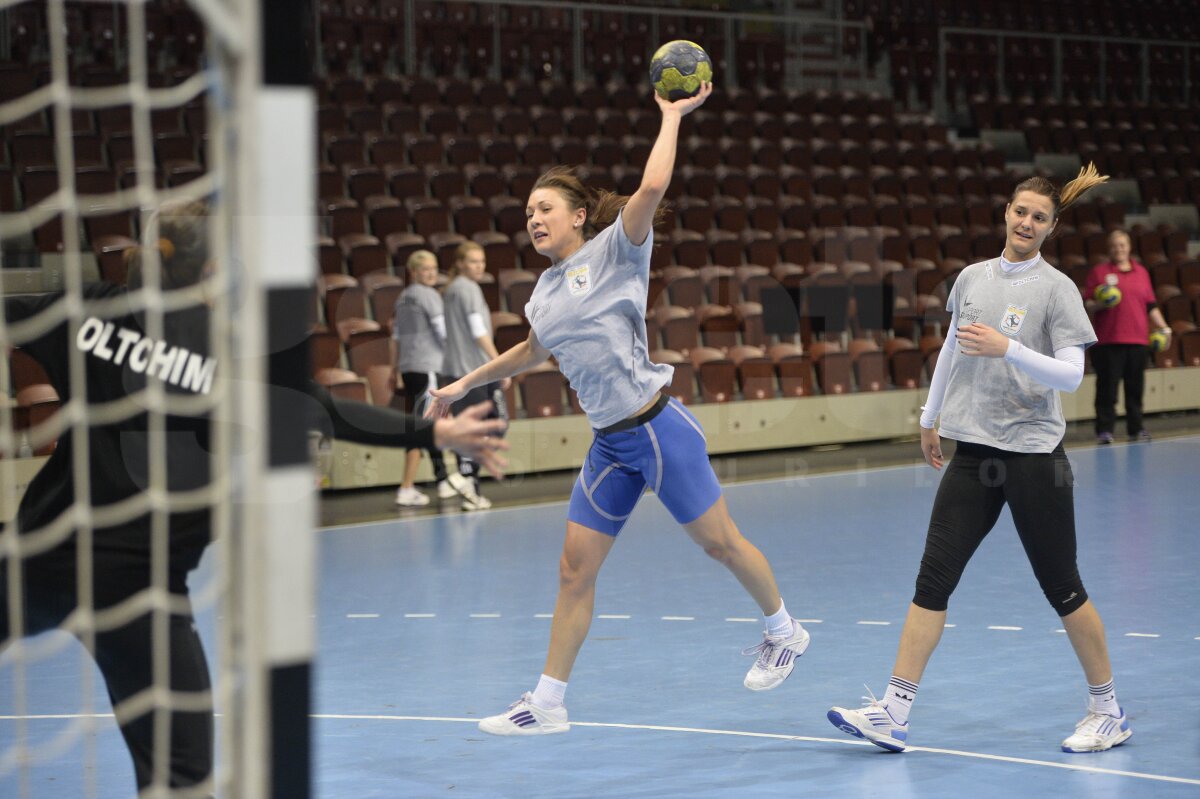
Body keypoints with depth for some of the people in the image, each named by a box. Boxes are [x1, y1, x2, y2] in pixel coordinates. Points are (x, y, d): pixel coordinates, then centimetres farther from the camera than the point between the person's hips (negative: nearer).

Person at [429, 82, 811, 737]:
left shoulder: (612, 253, -5)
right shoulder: (545, 292, 14)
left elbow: (652, 187, -22)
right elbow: (533, 351, 34)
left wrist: (672, 116, -14)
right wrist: (465, 384, 38)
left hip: (655, 428, -6)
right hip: (609, 445, 7)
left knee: (719, 542, 4)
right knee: (574, 571, 4)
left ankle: (784, 632, 28)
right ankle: (547, 703, 9)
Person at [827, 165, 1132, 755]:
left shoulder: (1056, 288, -7)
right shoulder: (971, 278, 9)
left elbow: (1071, 374, -14)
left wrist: (1007, 348, -26)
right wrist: (931, 418, 29)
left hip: (1033, 456, -5)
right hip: (972, 453, 5)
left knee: (1061, 587, 3)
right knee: (934, 577, -3)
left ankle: (1107, 710, 20)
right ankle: (892, 711, -3)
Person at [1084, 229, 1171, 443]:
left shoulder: (1141, 272, 16)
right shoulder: (1099, 272, 4)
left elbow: (1151, 305, 19)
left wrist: (1163, 328, 12)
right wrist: (1100, 303, -18)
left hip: (1138, 340, 4)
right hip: (1108, 341, -4)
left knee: (1135, 387, 6)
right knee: (1107, 387, -5)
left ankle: (1136, 429, 15)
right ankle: (1104, 430, -1)